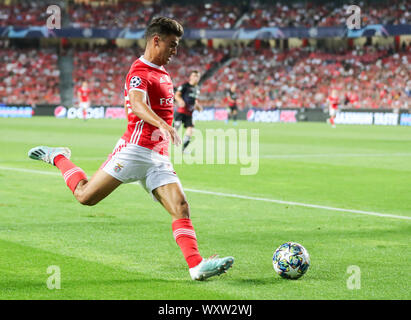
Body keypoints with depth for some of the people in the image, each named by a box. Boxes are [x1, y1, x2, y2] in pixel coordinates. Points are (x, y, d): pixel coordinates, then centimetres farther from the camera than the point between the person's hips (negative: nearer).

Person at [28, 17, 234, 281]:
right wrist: (164, 126, -48)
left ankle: (197, 265, -16)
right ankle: (58, 157, 22)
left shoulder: (162, 72, 19)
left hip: (159, 158, 8)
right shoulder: (140, 72, -11)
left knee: (181, 207, -8)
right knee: (85, 196, -4)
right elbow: (137, 105, -32)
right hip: (135, 149, -8)